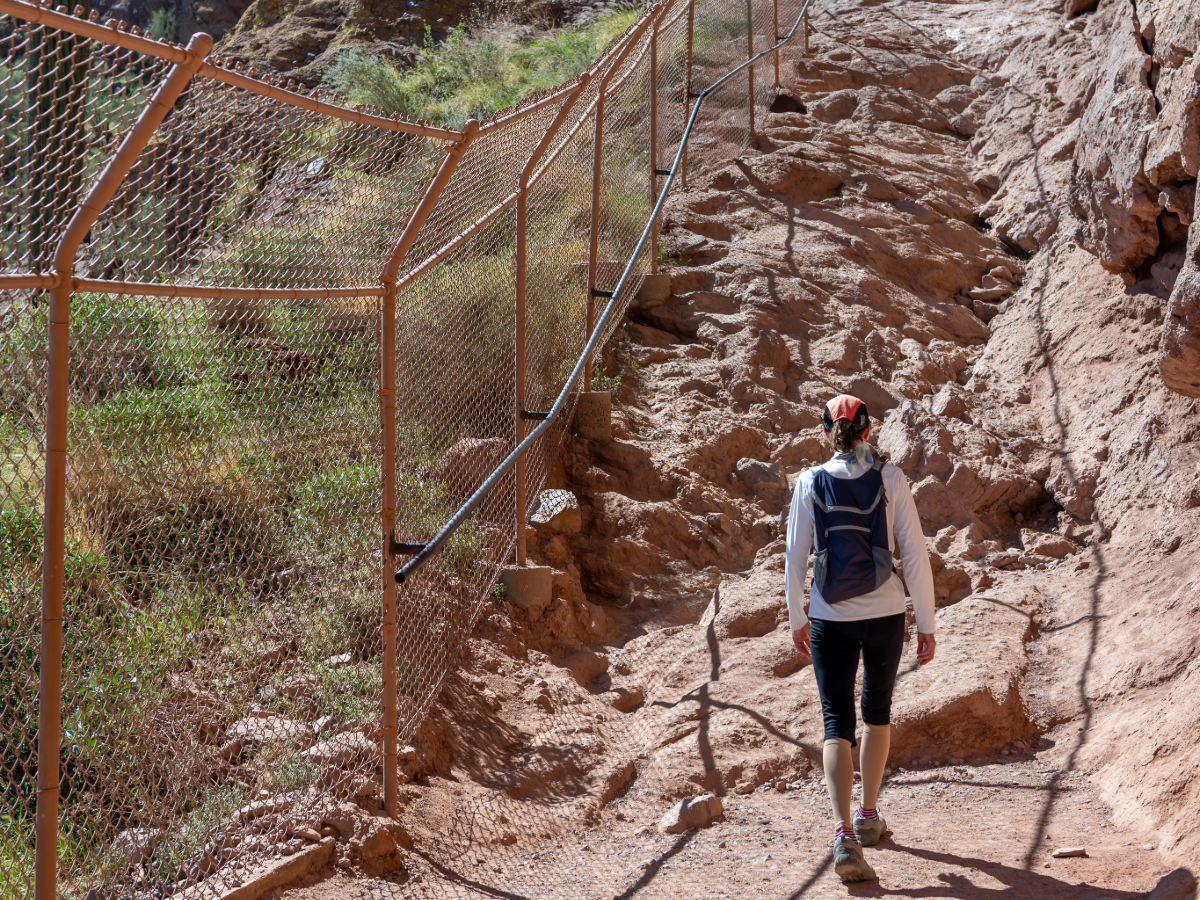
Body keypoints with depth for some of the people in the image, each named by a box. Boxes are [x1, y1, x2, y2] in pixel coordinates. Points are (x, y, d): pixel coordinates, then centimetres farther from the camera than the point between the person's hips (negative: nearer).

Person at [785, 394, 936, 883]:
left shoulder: (811, 483, -3)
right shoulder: (890, 479, -6)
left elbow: (795, 558, 0)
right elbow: (914, 554, -6)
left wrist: (797, 618, 14)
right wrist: (926, 624, 1)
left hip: (830, 620, 0)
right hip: (885, 614, 1)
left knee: (837, 723, 1)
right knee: (877, 711, 23)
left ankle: (845, 833, -17)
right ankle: (868, 815, 33)